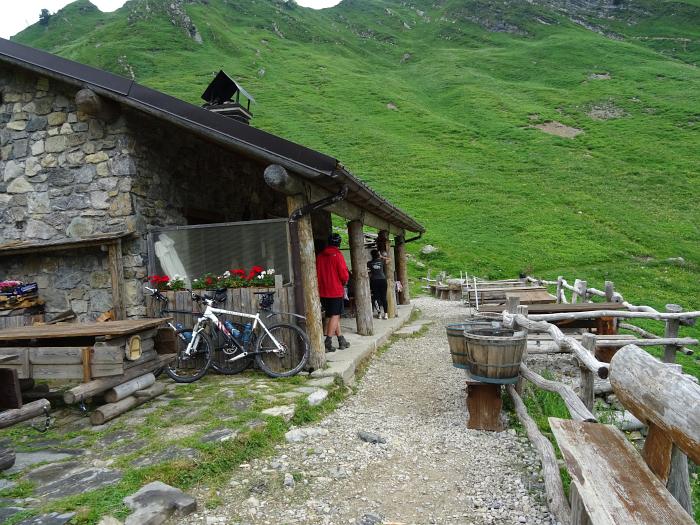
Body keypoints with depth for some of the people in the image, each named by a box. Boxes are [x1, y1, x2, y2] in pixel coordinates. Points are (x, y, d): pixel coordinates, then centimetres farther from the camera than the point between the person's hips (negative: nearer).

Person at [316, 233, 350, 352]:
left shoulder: (319, 256, 6)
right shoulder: (337, 255, -10)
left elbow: (317, 273, 9)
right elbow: (344, 275, -12)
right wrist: (344, 282, 7)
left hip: (323, 292, 6)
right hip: (336, 290, -6)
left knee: (335, 316, 14)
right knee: (334, 316, -1)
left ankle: (341, 341, 20)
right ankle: (328, 343, -6)